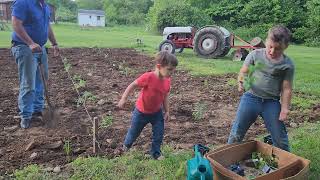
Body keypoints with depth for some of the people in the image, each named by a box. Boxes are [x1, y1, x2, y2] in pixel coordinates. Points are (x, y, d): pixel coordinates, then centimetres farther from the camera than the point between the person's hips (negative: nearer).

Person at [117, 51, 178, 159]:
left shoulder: (167, 80, -13)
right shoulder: (148, 77, -32)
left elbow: (165, 96, 1)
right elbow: (133, 85, -20)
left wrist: (167, 111, 3)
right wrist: (123, 99, -22)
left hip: (157, 112, 4)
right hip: (141, 112, -4)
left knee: (159, 134, 6)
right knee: (134, 131, 17)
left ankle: (155, 153, 29)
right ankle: (127, 144, 49)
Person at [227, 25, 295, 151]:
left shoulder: (287, 64, -3)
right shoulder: (255, 55, -3)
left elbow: (286, 89, 0)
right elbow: (243, 72, 3)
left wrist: (284, 110, -4)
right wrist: (241, 81, -19)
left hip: (272, 102, 0)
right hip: (251, 98, 0)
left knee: (280, 138, 8)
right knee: (236, 132, 5)